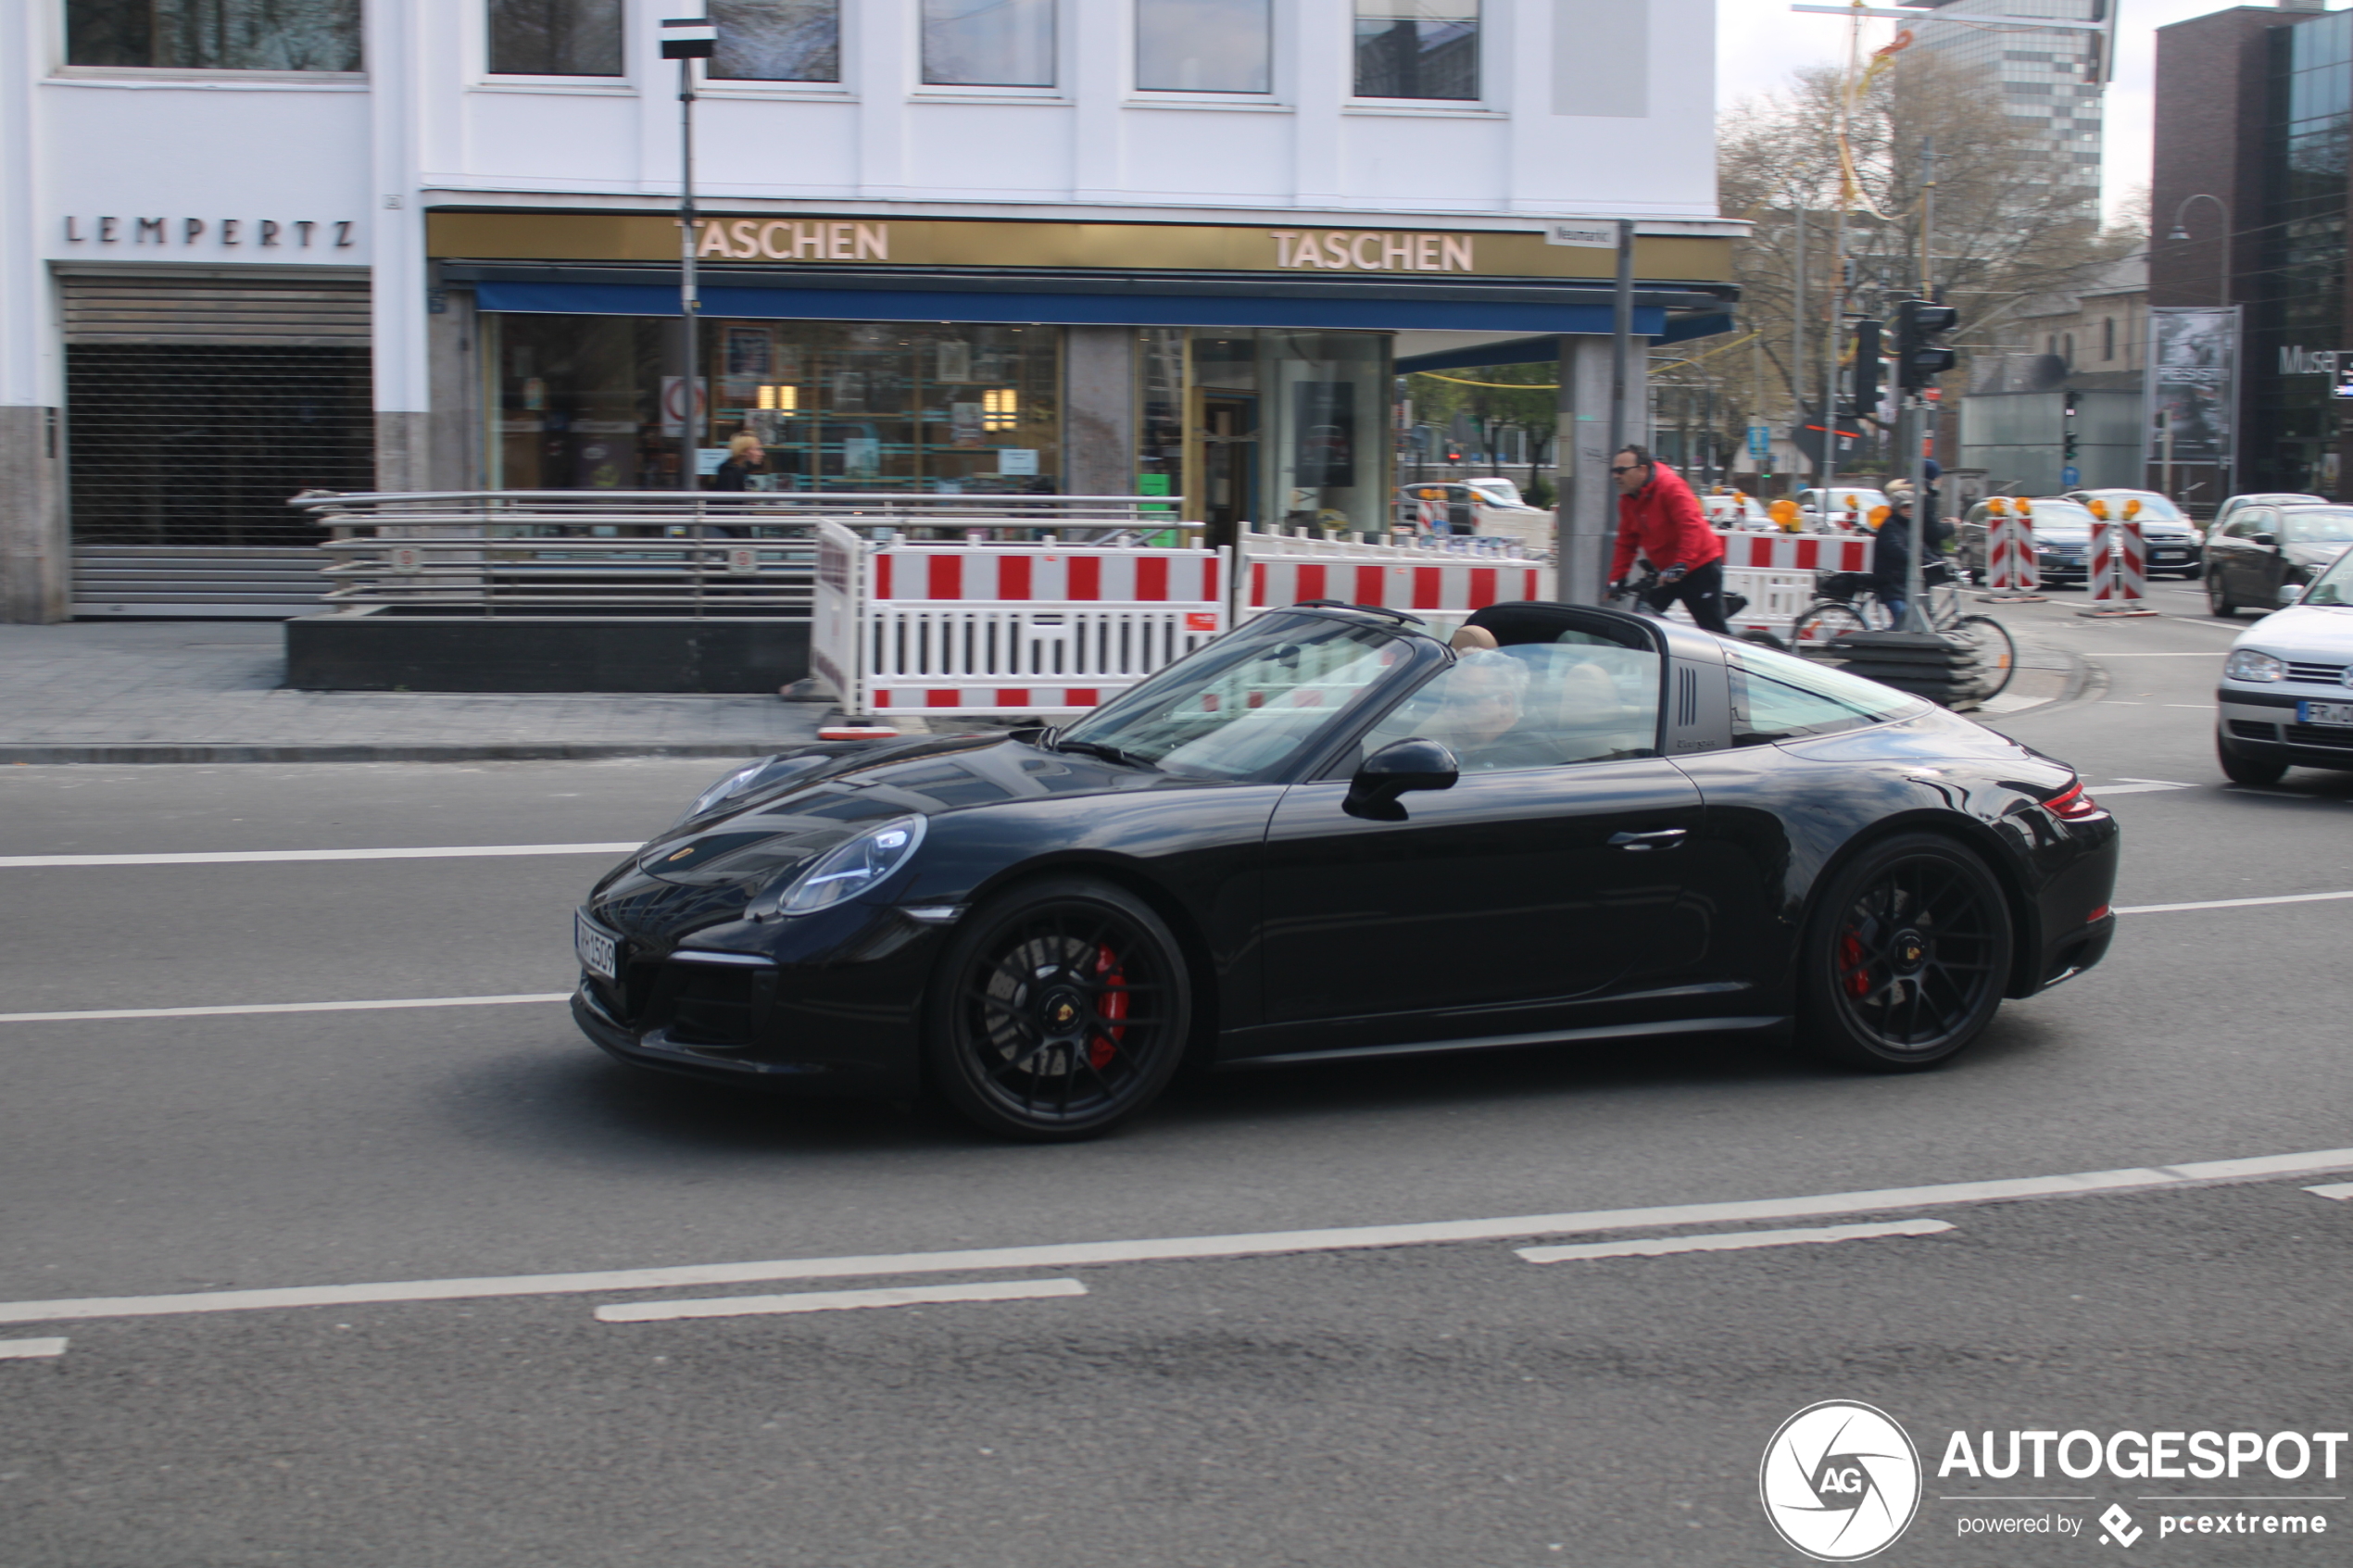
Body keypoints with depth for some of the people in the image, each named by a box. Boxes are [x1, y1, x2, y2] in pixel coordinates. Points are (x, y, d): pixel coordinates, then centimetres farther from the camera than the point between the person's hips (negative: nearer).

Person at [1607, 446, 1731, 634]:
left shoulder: (1671, 486, -20)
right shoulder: (1628, 499, 4)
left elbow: (1691, 526, -30)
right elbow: (1626, 543, 8)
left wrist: (1680, 566, -38)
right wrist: (1617, 579, 1)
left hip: (1699, 567, -8)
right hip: (1664, 569, 8)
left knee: (1714, 629, -3)